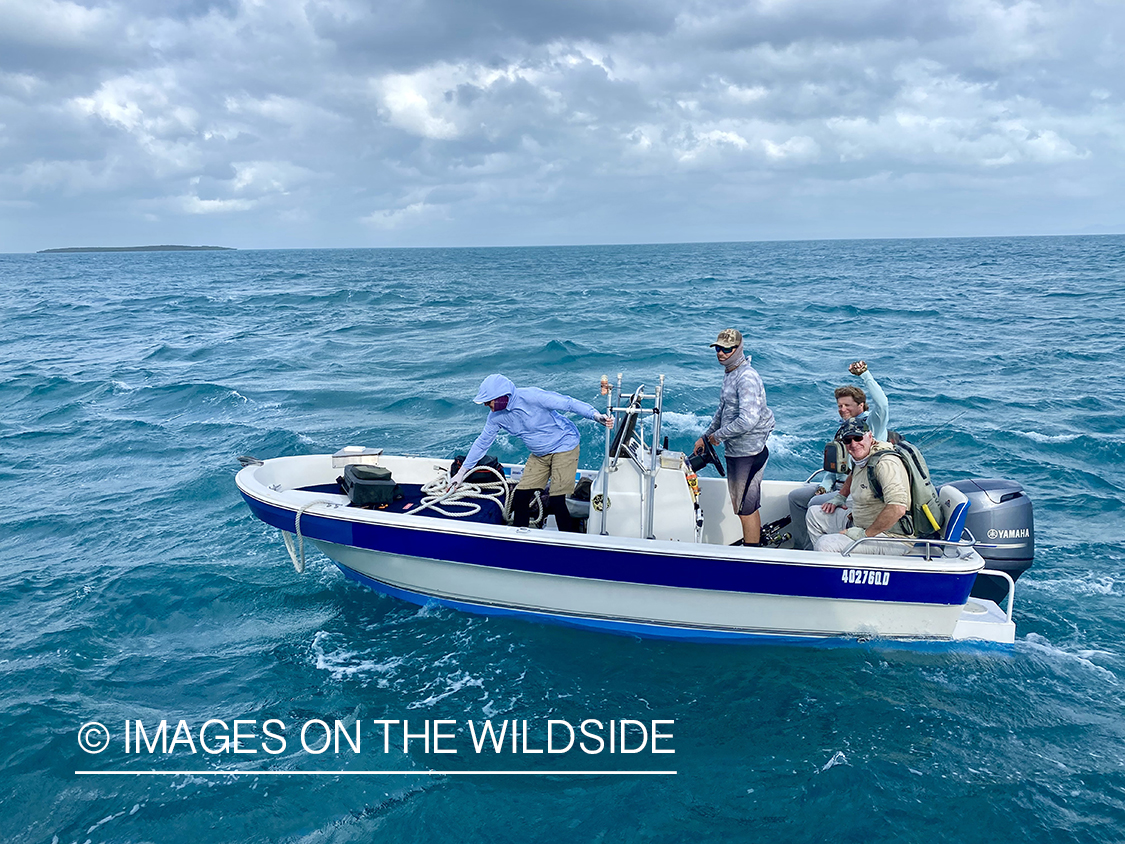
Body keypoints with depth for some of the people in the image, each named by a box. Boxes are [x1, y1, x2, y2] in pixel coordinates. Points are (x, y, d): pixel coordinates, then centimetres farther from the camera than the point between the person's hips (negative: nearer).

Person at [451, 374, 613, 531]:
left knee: (556, 502, -14)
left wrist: (597, 416, -36)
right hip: (539, 455, 7)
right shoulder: (496, 416, -5)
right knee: (519, 498, -3)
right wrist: (462, 472, 11)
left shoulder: (530, 396, -26)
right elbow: (482, 443, 8)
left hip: (564, 446, -6)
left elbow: (568, 403, -25)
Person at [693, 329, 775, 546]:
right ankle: (750, 540, 34)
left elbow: (748, 420, -28)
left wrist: (718, 435, -16)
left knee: (746, 507, -3)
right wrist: (705, 436, 23)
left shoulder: (747, 378, -20)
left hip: (748, 453, -10)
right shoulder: (730, 373, 12)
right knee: (741, 504, 21)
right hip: (735, 451, 10)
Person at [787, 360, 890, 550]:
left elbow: (881, 403, -31)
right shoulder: (842, 427, 17)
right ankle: (802, 546, 7)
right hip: (838, 485, 9)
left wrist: (865, 374, -33)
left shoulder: (871, 423, -8)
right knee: (796, 496, 4)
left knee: (816, 504, -23)